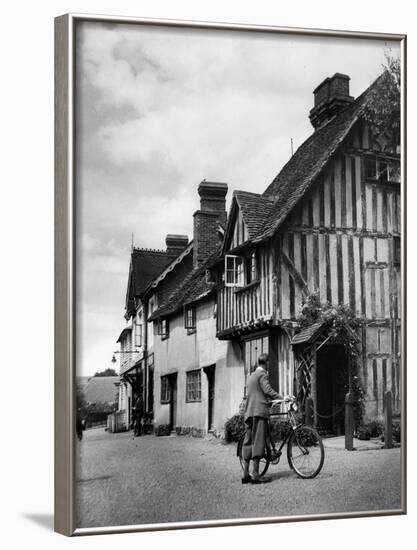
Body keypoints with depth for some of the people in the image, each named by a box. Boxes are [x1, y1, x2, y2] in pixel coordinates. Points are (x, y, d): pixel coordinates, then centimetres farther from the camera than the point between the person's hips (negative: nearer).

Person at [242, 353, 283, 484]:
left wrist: (268, 402, 40)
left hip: (249, 412, 9)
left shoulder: (251, 375, 26)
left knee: (248, 443, 7)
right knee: (258, 442, -10)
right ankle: (255, 474, -13)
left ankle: (246, 474, 7)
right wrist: (282, 398, -21)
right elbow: (268, 390, -17)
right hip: (259, 411, -9)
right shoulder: (262, 374, -3)